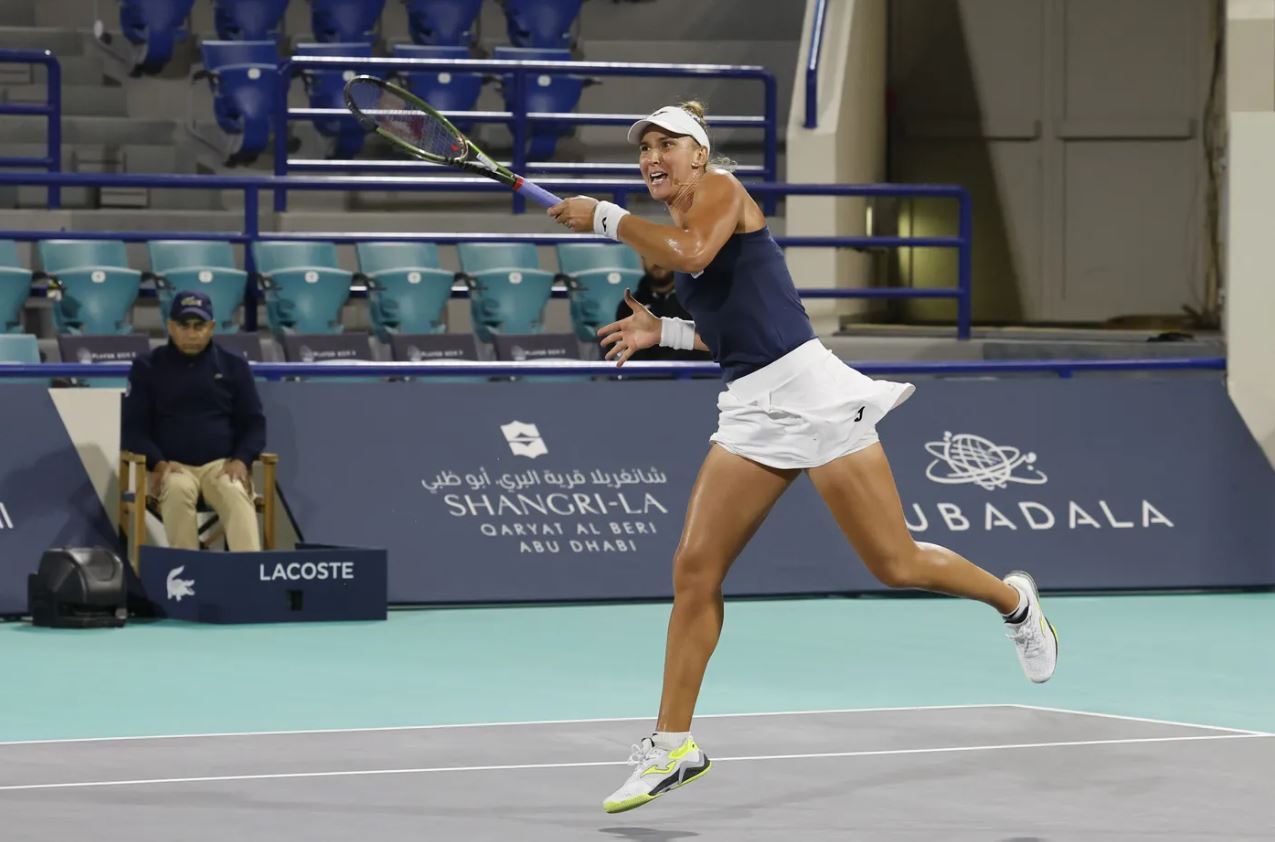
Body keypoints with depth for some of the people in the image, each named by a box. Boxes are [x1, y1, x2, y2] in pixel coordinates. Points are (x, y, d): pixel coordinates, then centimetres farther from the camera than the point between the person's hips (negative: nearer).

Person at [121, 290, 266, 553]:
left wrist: (241, 460, -8)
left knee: (236, 493, -33)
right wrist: (158, 463, -14)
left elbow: (253, 423, 13)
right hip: (171, 466, -1)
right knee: (178, 491, -37)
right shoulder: (147, 368, 9)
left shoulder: (234, 366, 12)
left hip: (222, 464, 1)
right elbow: (133, 427, 6)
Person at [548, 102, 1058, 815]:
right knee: (695, 568, -3)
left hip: (806, 388, -8)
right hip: (750, 408, 8)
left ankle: (1014, 601, 25)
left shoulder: (719, 189, -4)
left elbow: (693, 253, -27)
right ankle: (673, 744, 1)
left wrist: (604, 217, -16)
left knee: (896, 564, -2)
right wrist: (664, 333, 16)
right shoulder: (672, 229, 19)